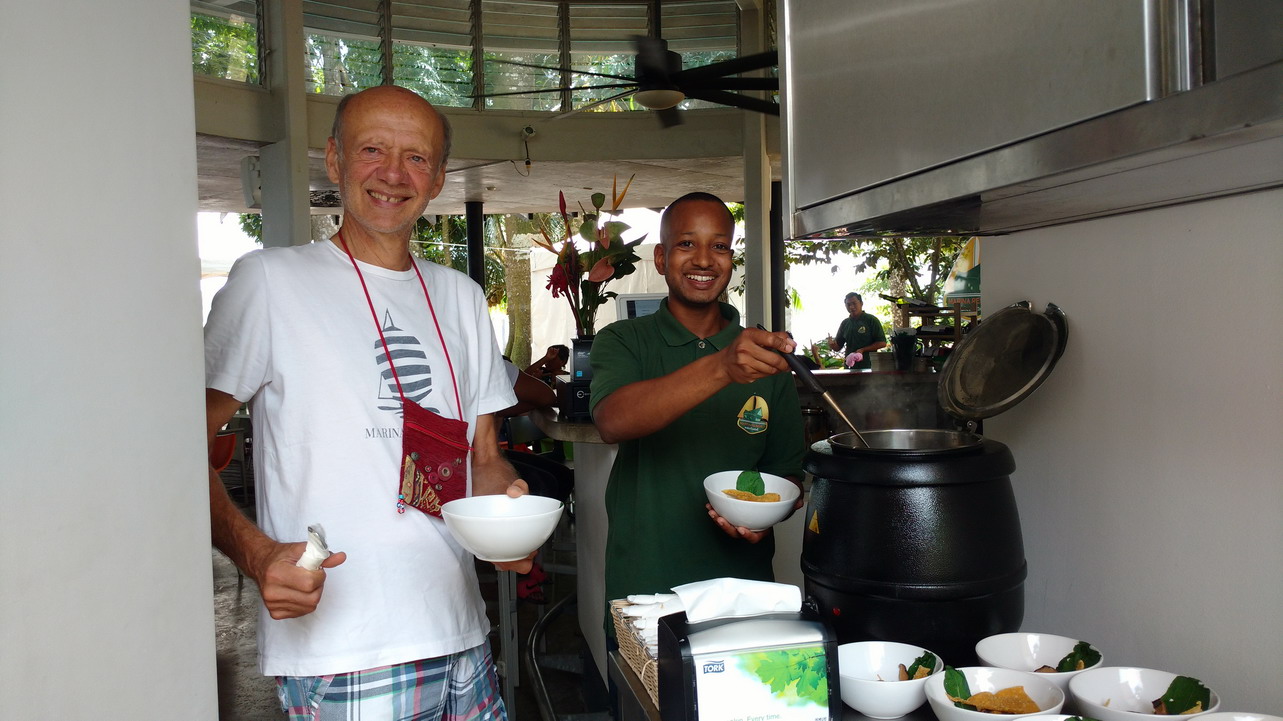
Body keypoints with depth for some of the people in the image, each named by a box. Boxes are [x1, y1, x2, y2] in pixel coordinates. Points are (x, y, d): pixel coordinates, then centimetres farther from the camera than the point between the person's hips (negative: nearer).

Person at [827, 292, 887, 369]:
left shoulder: (871, 320, -1)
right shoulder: (845, 323, 14)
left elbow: (882, 343, -5)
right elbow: (838, 347, 17)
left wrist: (863, 350, -14)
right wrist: (832, 344, -7)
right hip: (849, 367, 4)